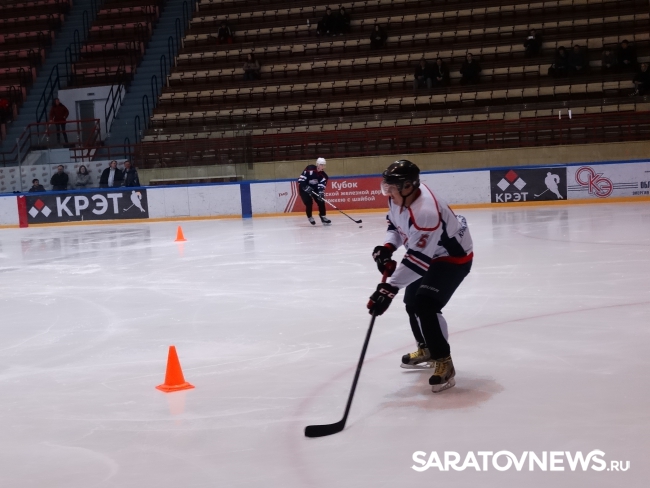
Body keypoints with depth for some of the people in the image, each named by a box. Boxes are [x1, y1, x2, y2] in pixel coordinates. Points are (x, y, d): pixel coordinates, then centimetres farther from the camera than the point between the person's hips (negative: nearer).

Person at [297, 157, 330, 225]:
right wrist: (306, 187, -35)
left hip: (315, 188, 5)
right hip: (304, 188, -5)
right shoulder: (309, 169, -26)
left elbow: (322, 186, -17)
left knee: (321, 201, -7)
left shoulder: (323, 175, -11)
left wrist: (321, 193, -35)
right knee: (309, 202, -17)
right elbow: (301, 179, -25)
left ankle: (323, 217, 6)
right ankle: (309, 217, 5)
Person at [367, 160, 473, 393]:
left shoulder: (425, 212, -39)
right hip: (429, 252, 10)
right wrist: (387, 248, -11)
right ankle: (426, 349, 42)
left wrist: (389, 288, -42)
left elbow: (417, 260, -39)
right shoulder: (400, 197, -11)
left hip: (454, 256, -10)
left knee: (425, 306, -24)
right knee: (411, 300, 21)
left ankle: (443, 362, -12)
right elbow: (396, 224, 8)